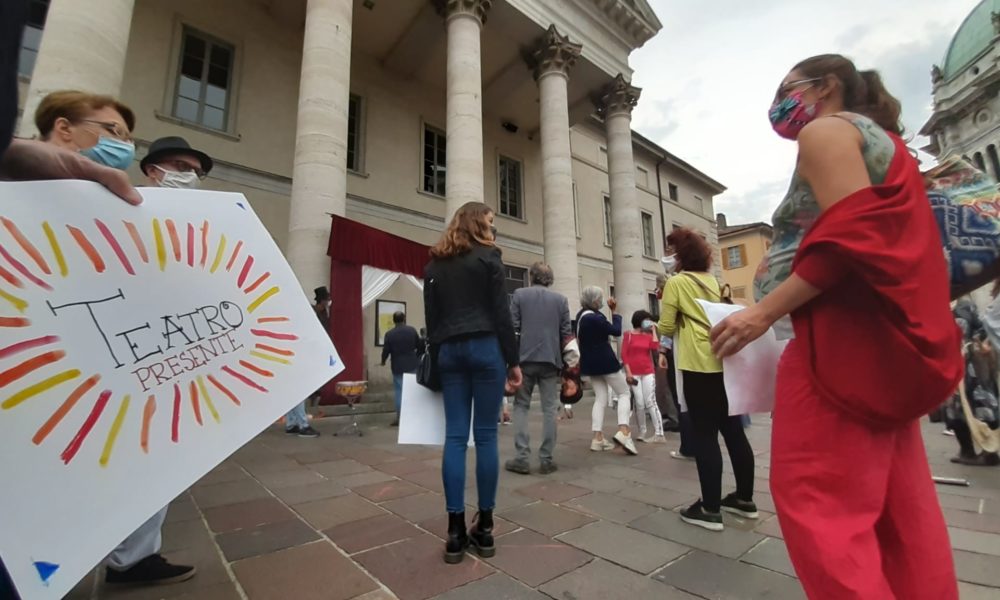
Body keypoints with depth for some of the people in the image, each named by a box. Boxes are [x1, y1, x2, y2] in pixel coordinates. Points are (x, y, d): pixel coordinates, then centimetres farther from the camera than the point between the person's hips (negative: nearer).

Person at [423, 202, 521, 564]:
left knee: (455, 436, 4)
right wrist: (513, 361, -2)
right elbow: (501, 313, -5)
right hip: (485, 348, -4)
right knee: (485, 435, 2)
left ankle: (456, 531, 9)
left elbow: (431, 318, 12)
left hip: (449, 351, 4)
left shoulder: (435, 264, 15)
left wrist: (436, 359, 16)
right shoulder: (487, 256, 1)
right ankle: (484, 527, 12)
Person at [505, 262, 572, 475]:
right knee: (549, 409, 6)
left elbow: (512, 326, -2)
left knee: (521, 406, 8)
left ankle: (521, 458, 5)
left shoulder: (519, 294, 2)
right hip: (550, 359, 1)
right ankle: (546, 459, 10)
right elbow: (566, 333, 5)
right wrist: (566, 361, 16)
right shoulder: (561, 299, 6)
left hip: (525, 358, -1)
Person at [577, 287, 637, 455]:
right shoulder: (595, 318, -23)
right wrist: (614, 311, -3)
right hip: (605, 362, -8)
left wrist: (610, 311, 12)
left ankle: (598, 438, 5)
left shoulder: (582, 314, 6)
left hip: (590, 363, 8)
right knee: (624, 393, 5)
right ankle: (623, 432, -12)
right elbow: (617, 331, -14)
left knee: (601, 399, 10)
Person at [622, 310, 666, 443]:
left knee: (650, 402, -2)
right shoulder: (628, 334, 2)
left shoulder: (649, 335, 9)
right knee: (640, 404, 1)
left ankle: (659, 434, -1)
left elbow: (655, 347, -12)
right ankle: (642, 433, 13)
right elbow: (624, 354, -3)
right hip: (634, 373, -2)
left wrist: (653, 330, -1)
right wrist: (628, 372, -11)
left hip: (648, 373, 2)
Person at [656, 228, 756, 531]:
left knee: (704, 435, -1)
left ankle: (710, 509, 6)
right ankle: (745, 499, 27)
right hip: (725, 361, 7)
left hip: (699, 365, -7)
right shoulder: (712, 281, 15)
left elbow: (666, 328, -4)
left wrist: (662, 322, 16)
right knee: (733, 429, 14)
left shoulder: (676, 282, -4)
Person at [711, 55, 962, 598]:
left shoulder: (826, 131, -2)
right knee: (898, 500, 14)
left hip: (839, 335, -11)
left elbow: (848, 236, -18)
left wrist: (764, 311, -20)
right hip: (883, 335, 11)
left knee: (812, 493, -6)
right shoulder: (881, 141, 27)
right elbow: (881, 240, 20)